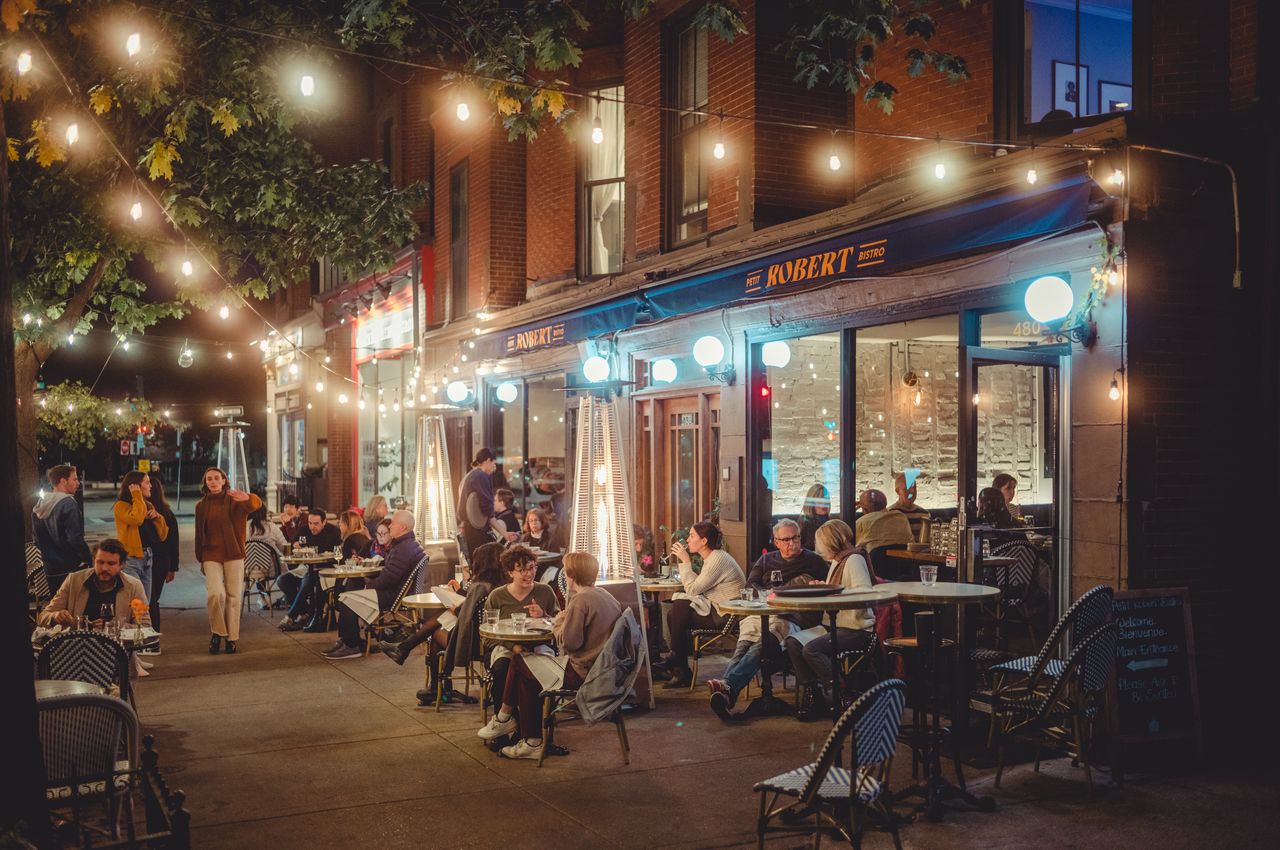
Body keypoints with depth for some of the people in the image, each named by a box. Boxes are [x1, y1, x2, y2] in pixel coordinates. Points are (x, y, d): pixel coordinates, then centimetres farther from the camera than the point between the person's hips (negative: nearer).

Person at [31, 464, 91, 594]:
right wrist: (89, 559, -10)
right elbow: (75, 538, -21)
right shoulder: (68, 504, -16)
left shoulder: (39, 505, 10)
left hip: (50, 570, 8)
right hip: (71, 569, -8)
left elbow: (36, 538, 16)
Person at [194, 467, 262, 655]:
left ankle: (232, 637, 15)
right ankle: (217, 632, 5)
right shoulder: (201, 506, 9)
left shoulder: (234, 500, -2)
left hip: (233, 555, -1)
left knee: (233, 596, 3)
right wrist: (201, 560, 11)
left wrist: (247, 498, -47)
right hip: (211, 556, 1)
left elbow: (256, 504, -23)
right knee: (215, 594, -16)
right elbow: (199, 535, 13)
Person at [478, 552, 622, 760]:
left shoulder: (580, 601, -19)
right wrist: (565, 623, 12)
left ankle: (505, 717, 20)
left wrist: (558, 624, -3)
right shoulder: (607, 596, 9)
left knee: (521, 664, 4)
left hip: (581, 672, -9)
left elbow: (569, 642, -23)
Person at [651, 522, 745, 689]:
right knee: (673, 614, 0)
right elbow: (696, 584, 9)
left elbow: (693, 589, -17)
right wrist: (685, 561, 4)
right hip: (715, 608, 10)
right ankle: (681, 671, 3)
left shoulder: (718, 559, -17)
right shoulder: (710, 558, 14)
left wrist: (685, 561, -12)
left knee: (680, 611, -15)